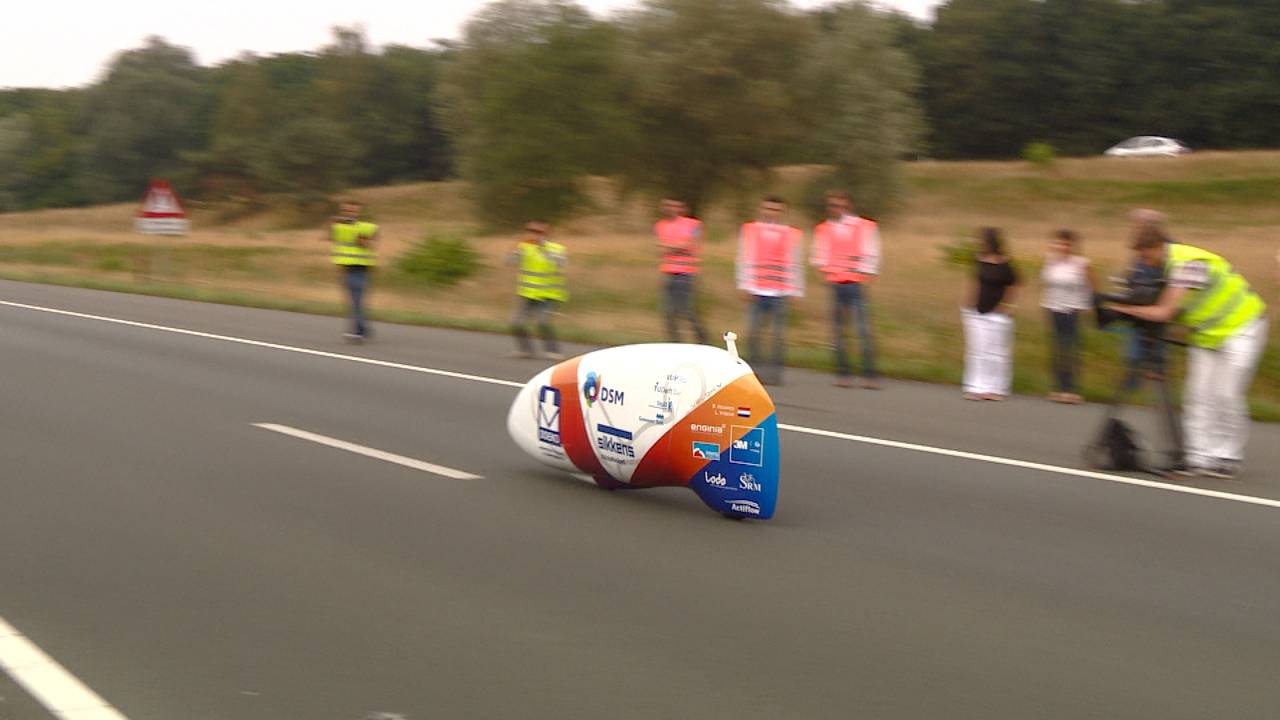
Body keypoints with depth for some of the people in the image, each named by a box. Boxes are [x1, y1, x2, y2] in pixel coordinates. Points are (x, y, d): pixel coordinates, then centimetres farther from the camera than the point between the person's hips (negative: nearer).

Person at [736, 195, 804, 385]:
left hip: (780, 292, 0)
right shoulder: (750, 230, 8)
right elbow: (745, 259, 4)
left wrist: (796, 291, 6)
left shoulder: (791, 234, 9)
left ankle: (775, 371, 3)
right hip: (757, 291, 0)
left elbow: (794, 264, 10)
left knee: (779, 334, -2)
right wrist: (747, 285, -4)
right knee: (753, 332, -2)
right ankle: (755, 369, 7)